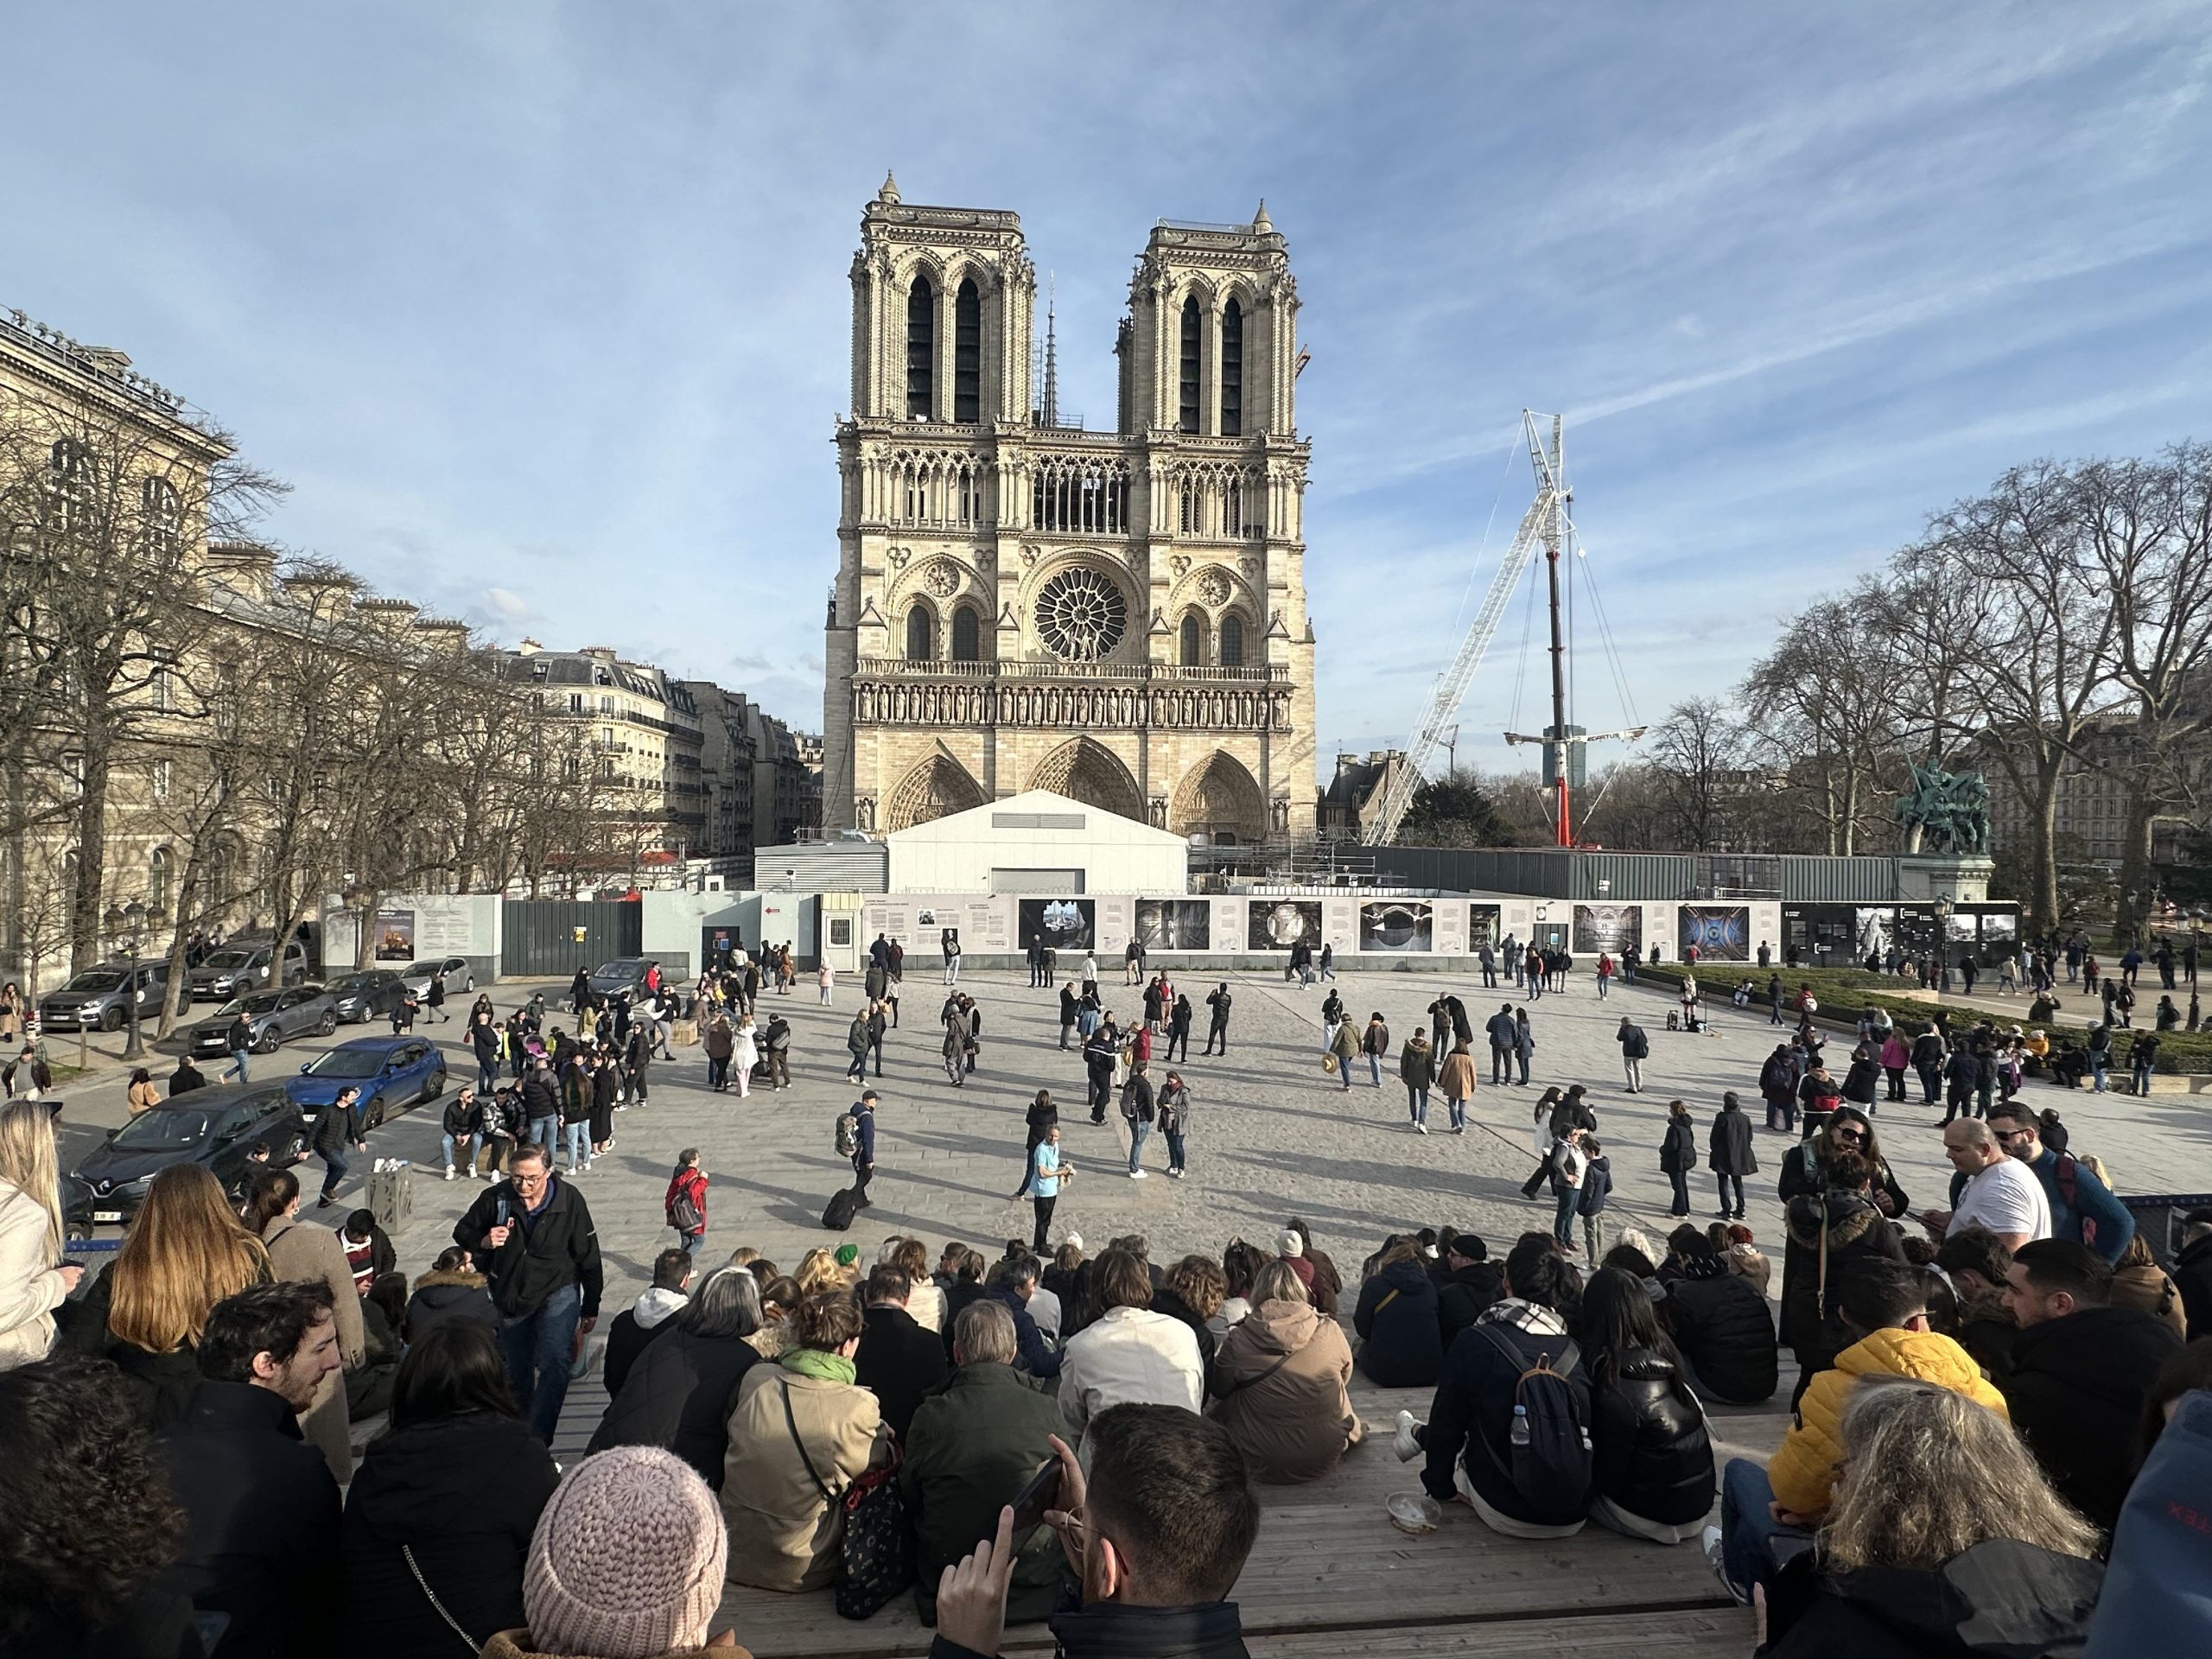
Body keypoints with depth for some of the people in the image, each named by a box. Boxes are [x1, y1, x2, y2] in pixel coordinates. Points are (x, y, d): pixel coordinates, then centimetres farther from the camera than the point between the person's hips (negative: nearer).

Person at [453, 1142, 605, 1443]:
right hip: (510, 1296, 3)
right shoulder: (496, 1198, -14)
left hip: (558, 1291, -3)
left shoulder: (569, 1200, -16)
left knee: (554, 1363, -22)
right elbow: (462, 1232, 4)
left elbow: (588, 1256, -6)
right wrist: (483, 1242, -21)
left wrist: (590, 1308, -1)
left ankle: (538, 1439, -19)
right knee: (517, 1372, 16)